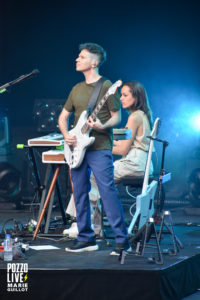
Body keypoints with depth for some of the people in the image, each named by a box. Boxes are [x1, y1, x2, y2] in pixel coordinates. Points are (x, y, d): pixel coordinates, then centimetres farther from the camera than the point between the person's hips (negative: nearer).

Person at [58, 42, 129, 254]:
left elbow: (117, 117, -4)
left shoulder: (106, 86, -3)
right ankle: (86, 238, 16)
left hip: (99, 149, -7)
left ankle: (122, 239, -10)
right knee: (80, 194, 8)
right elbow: (63, 117, 21)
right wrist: (66, 136, 2)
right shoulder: (77, 89, 16)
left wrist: (102, 126, -23)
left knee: (108, 192, -12)